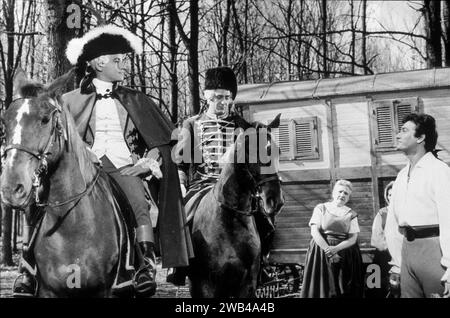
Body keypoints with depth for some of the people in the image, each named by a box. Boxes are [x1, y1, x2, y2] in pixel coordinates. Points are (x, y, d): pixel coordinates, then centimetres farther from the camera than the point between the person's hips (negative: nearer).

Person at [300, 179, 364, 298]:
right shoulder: (321, 208, 6)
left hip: (345, 252, 1)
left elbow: (353, 238, -1)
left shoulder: (351, 214, 9)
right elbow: (314, 231, -5)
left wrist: (336, 248, -18)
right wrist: (328, 250, -15)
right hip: (321, 248, -1)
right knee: (322, 287, -6)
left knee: (343, 290, -4)